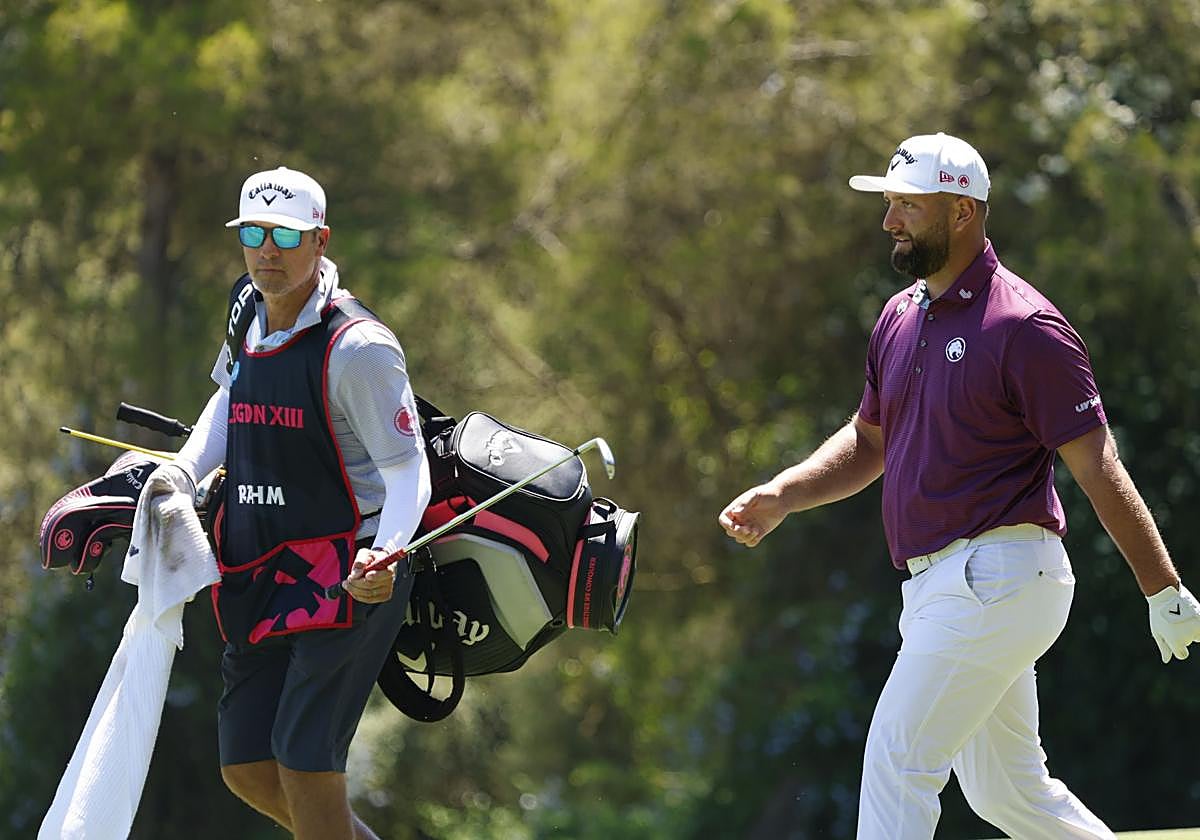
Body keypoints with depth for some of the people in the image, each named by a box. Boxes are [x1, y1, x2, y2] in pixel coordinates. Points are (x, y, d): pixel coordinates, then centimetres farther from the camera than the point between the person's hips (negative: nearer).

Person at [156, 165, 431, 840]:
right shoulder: (249, 310, 6)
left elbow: (407, 469, -16)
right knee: (247, 771, 8)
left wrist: (387, 553, -34)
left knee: (304, 760, -13)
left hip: (349, 574, -8)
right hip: (258, 572, 8)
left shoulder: (357, 347, -17)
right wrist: (185, 470, 9)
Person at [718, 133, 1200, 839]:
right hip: (941, 586, 9)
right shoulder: (901, 318, 13)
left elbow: (1097, 467, -14)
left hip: (997, 577, -9)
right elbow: (869, 442, 25)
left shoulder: (1023, 326, -13)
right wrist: (781, 496, 7)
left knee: (899, 757, -13)